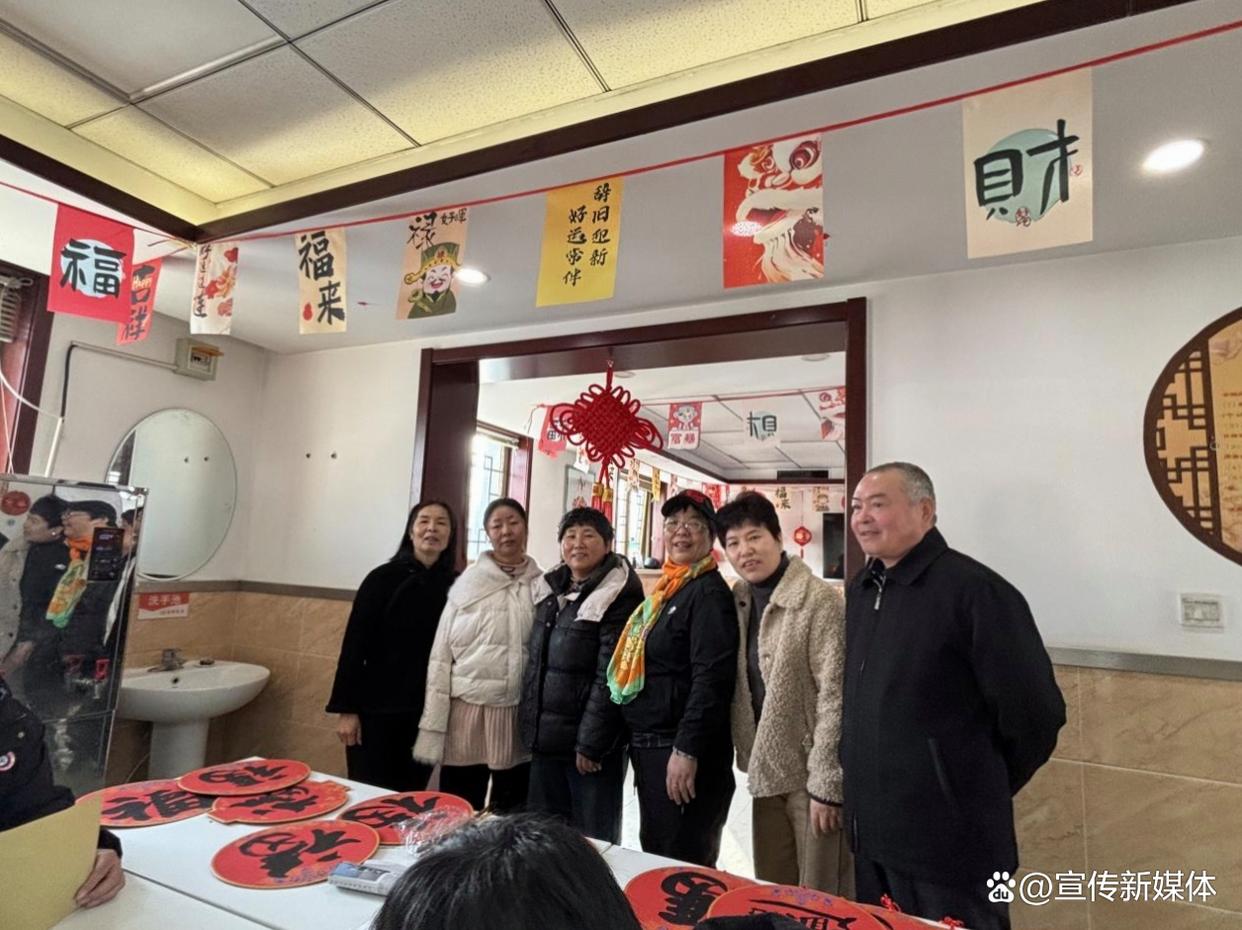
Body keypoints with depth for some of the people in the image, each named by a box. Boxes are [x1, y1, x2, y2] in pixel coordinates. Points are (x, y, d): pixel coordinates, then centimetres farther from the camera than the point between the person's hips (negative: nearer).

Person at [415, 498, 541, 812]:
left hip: (520, 713, 1)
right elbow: (440, 656, -2)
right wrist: (432, 726, -5)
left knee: (510, 815, 16)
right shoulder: (467, 584, -2)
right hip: (467, 709, -1)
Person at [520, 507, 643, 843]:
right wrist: (530, 725, 12)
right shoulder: (549, 589, 9)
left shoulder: (619, 594, -12)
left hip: (590, 740, -6)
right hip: (545, 737, 7)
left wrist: (591, 741, -17)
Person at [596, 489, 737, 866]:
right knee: (654, 855, 20)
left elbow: (712, 678, -23)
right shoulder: (665, 590, 12)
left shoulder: (709, 592, -15)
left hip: (680, 749, -9)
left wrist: (686, 750, -25)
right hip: (649, 746, 9)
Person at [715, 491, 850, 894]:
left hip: (811, 775, -6)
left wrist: (825, 784, -17)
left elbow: (834, 696, -18)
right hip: (768, 771, 7)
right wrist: (749, 758, 9)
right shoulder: (740, 599, 4)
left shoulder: (819, 599, -17)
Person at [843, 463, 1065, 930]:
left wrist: (982, 791, -2)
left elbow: (1035, 713, -16)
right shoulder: (860, 590, 6)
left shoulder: (973, 589, -18)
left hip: (949, 841, -7)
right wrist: (863, 788, 13)